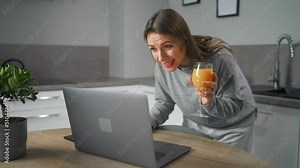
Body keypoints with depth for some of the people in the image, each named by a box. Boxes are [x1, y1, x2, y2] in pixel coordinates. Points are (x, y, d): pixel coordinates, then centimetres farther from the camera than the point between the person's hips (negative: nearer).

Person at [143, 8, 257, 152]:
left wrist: (210, 102, -41)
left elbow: (237, 106, -22)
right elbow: (164, 102, -3)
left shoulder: (219, 58, -32)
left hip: (232, 128, -3)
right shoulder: (162, 64, -18)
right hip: (194, 126, 4)